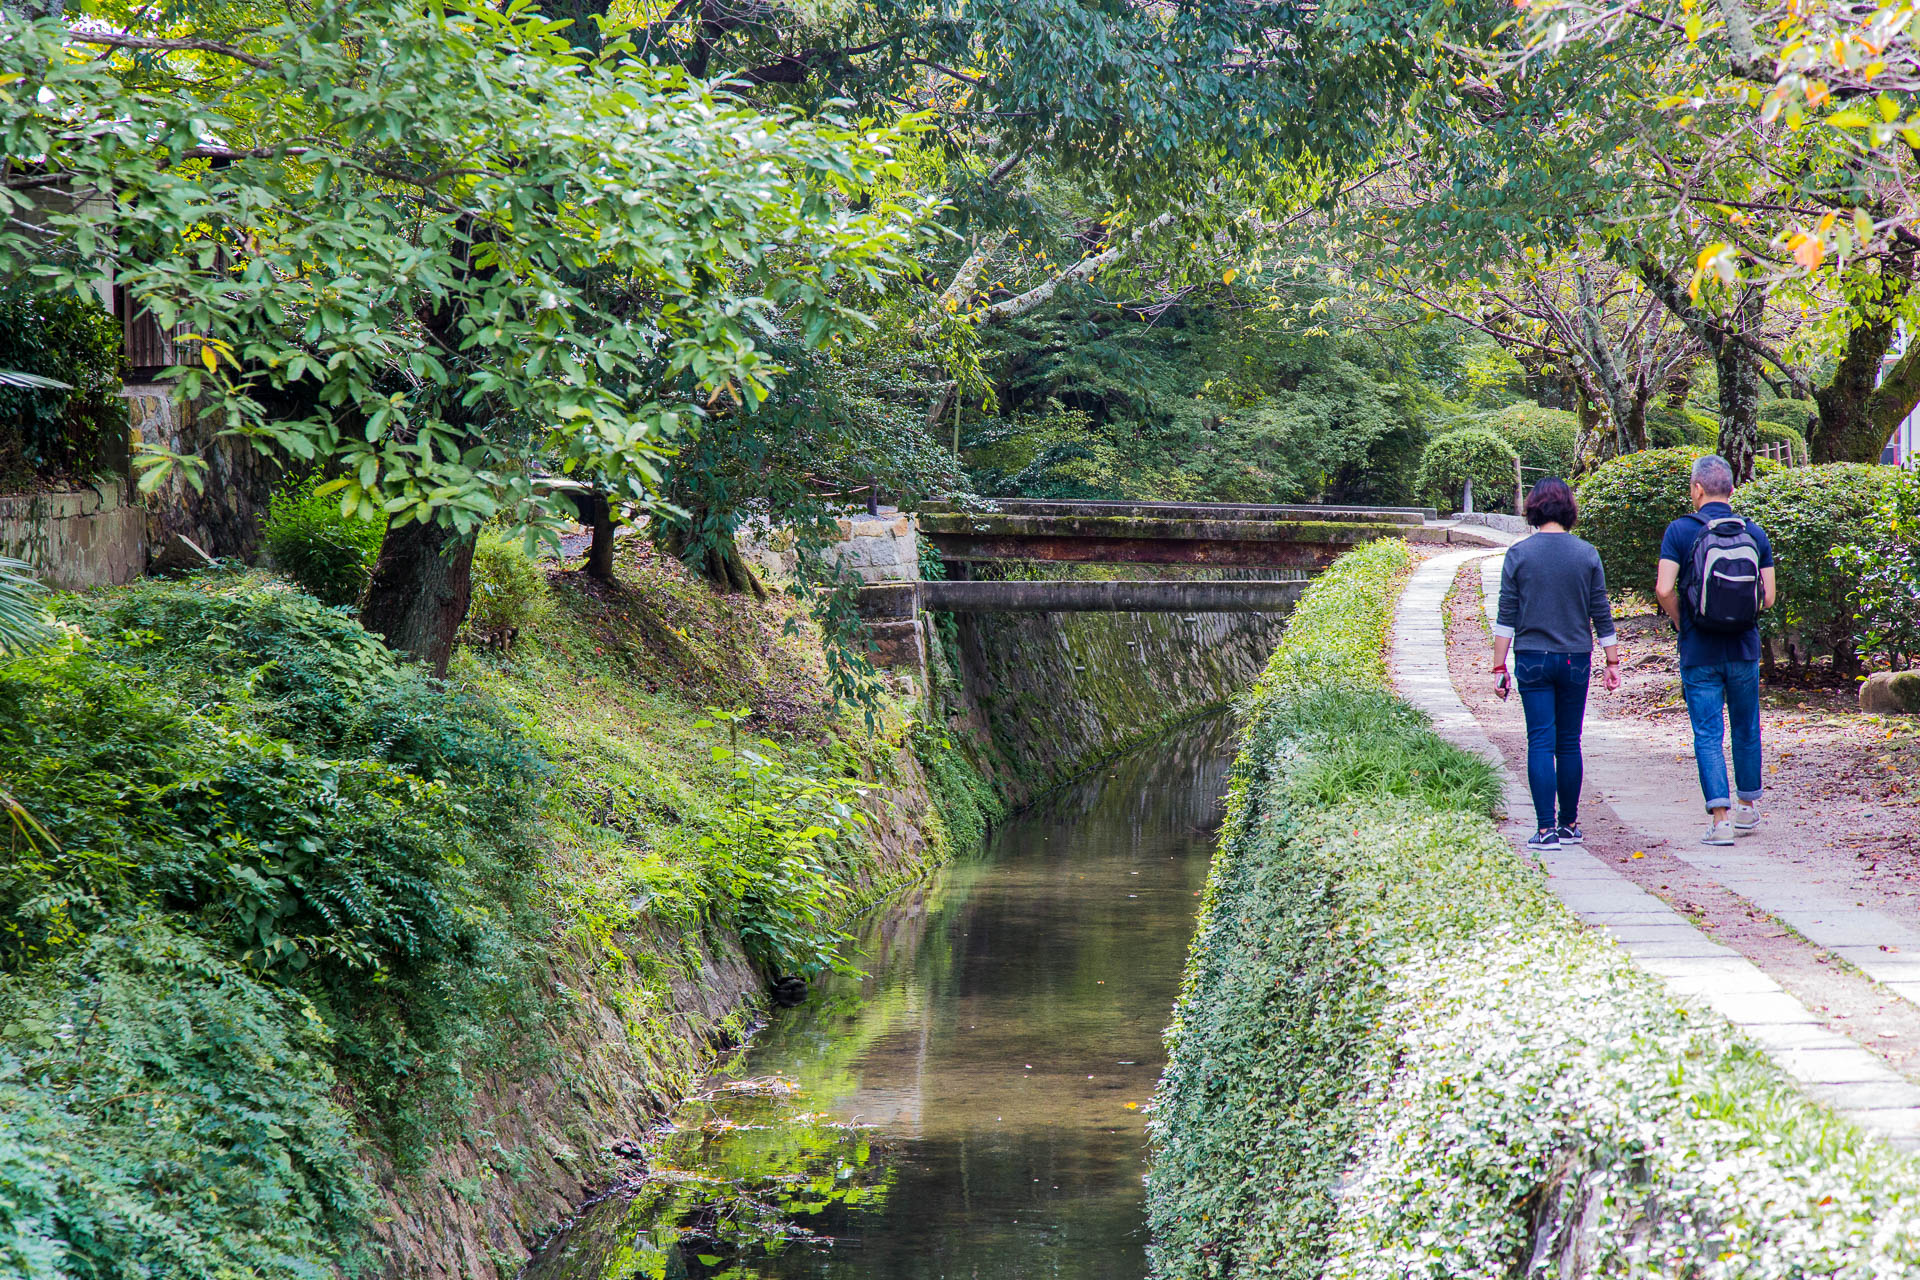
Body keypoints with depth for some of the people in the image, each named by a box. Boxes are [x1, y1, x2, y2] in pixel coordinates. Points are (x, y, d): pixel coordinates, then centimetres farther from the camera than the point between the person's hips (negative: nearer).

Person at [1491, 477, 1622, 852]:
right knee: (1569, 743, 11)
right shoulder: (1586, 554, 1)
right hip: (1576, 659, 2)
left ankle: (1546, 829, -6)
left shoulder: (1519, 554, -4)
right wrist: (1613, 661, 13)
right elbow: (1602, 614, 4)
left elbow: (1506, 616, -4)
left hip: (1532, 660, -2)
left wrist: (1499, 667, 0)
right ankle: (1569, 825, 17)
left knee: (1540, 743, -1)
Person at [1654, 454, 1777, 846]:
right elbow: (1768, 597, -1)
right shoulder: (1754, 534, 1)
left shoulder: (1681, 531, -9)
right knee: (1746, 729, 19)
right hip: (1744, 650, 3)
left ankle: (1720, 817, -8)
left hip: (1699, 652, -3)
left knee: (1708, 735, 1)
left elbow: (1664, 590, -16)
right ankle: (1748, 807, 30)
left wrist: (1681, 622, 1)